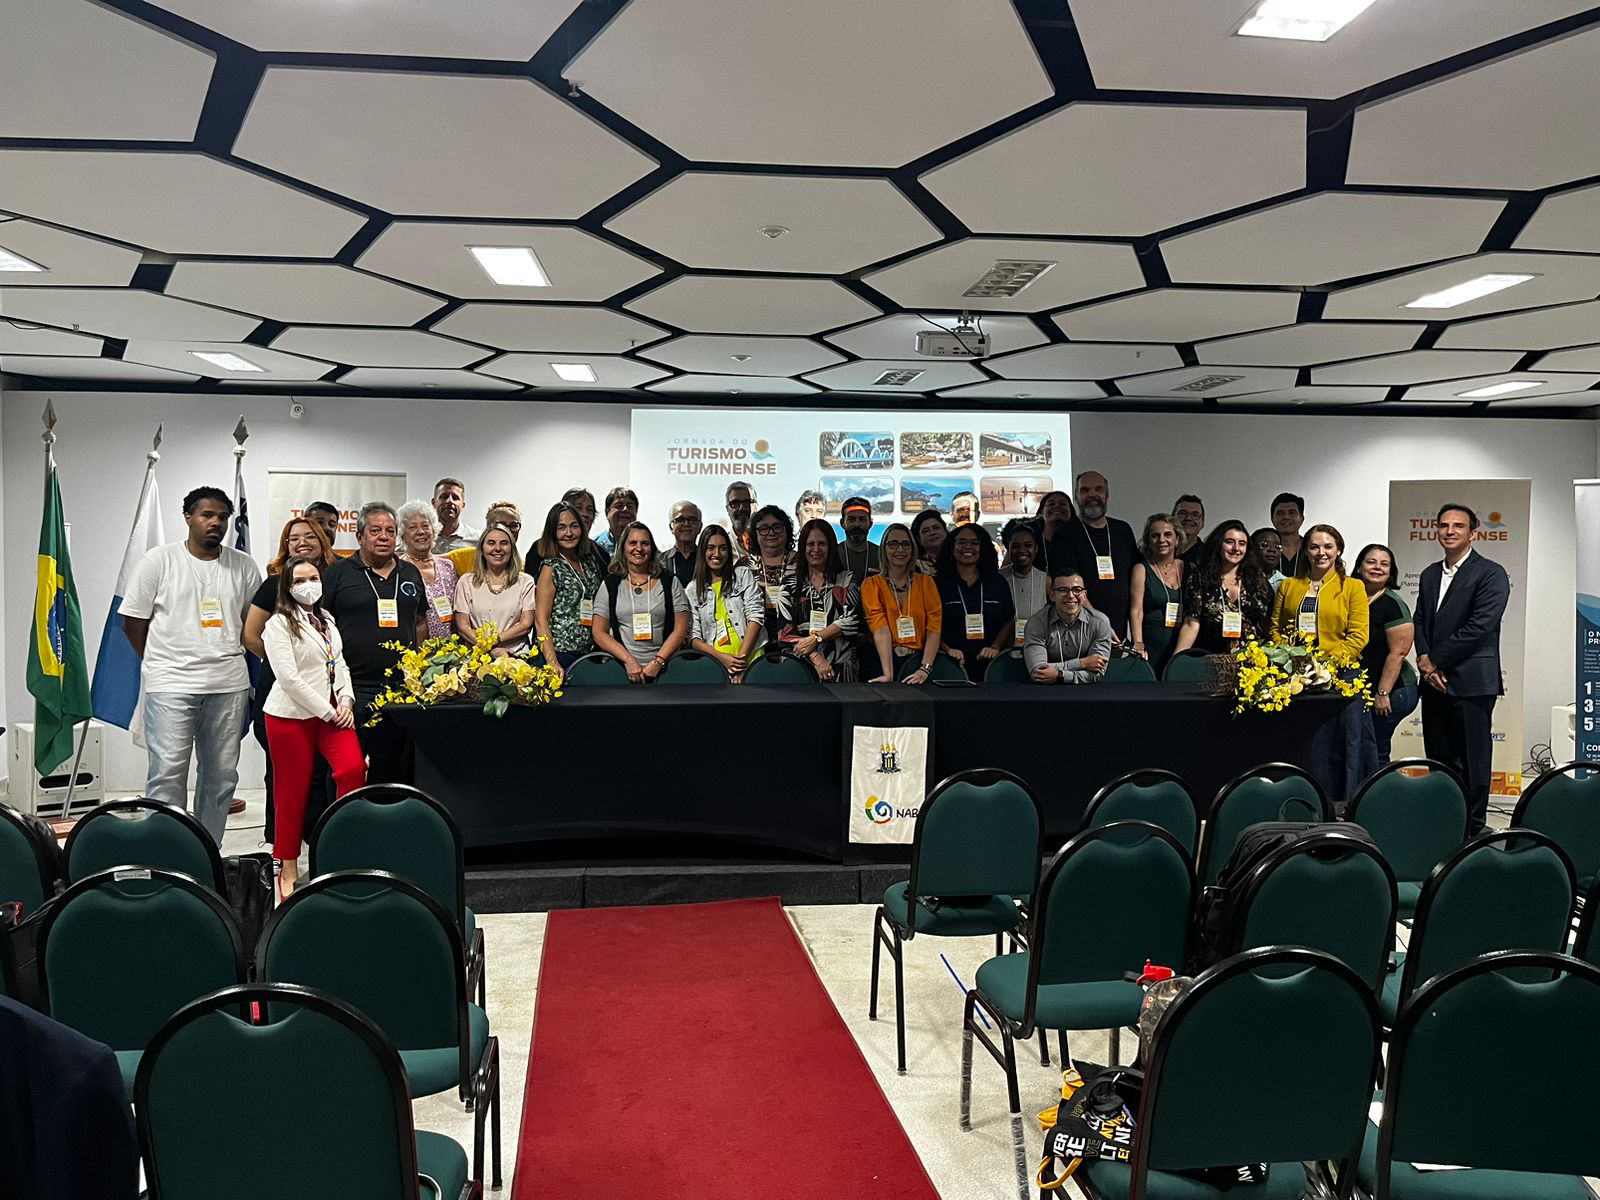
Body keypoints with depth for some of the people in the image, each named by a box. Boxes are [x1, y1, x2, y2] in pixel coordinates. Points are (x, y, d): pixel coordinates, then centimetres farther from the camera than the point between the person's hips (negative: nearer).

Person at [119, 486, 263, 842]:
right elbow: (133, 622, 4)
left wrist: (225, 655, 9)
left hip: (229, 685, 4)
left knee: (222, 775, 9)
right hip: (171, 686, -3)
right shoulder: (159, 560, -1)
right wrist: (162, 663, 7)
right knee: (168, 775, -5)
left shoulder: (244, 566, 8)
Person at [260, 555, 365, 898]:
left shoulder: (327, 620, 15)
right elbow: (289, 677, -14)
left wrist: (345, 702, -2)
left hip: (333, 713, 5)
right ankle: (287, 869, 15)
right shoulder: (279, 624, -6)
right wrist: (329, 712, -13)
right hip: (292, 715, -5)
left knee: (353, 768, -18)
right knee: (293, 791, 2)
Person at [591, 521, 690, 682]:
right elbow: (599, 633, 6)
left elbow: (681, 629, 6)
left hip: (663, 668, 0)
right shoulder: (610, 585, 12)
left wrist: (658, 662, -6)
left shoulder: (670, 582, 12)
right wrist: (629, 661, -7)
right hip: (622, 667, 0)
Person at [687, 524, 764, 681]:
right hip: (715, 661, 1)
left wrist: (742, 658, -8)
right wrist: (721, 657, -9)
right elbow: (694, 636, 8)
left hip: (750, 659, -1)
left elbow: (755, 616, 2)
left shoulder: (743, 574, 12)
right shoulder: (693, 589, 14)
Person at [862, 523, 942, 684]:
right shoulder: (871, 585, 5)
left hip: (919, 658, 1)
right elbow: (881, 630, -9)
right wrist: (888, 674, -22)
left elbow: (934, 629, -1)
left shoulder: (926, 582, 10)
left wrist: (924, 669, -16)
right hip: (886, 660, -1)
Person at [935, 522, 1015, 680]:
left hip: (988, 662, 2)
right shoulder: (939, 583, 4)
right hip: (952, 662, -2)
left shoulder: (998, 583, 12)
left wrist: (995, 647, 1)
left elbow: (1009, 621, 15)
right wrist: (946, 649, -13)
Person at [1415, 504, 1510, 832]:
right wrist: (1424, 659, -4)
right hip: (1434, 681, 7)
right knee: (1439, 759, 11)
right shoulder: (1430, 574, 17)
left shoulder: (1491, 574, -6)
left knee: (1473, 761, 0)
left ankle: (1472, 828, 8)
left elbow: (1480, 626, -15)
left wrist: (1436, 660, -12)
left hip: (1472, 682, -7)